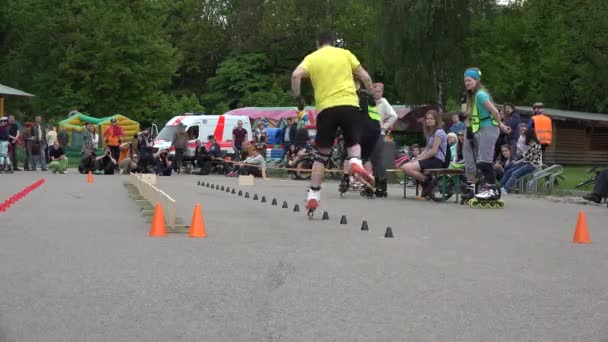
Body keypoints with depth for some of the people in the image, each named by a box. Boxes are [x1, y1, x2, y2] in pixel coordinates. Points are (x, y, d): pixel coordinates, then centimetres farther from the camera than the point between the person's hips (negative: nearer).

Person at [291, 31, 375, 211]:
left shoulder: (311, 58, 12)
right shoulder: (345, 53, 14)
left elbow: (296, 75, -6)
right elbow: (365, 76, 10)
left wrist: (298, 97, 4)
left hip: (326, 107, 0)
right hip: (349, 103, 0)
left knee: (322, 153, 8)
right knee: (354, 142, 19)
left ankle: (313, 195, 4)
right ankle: (356, 161, -16)